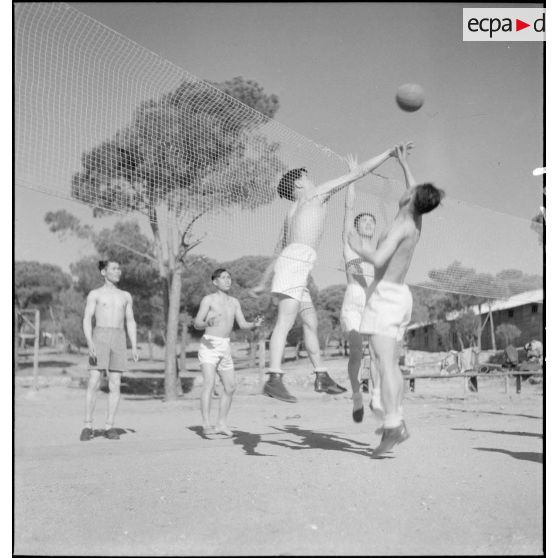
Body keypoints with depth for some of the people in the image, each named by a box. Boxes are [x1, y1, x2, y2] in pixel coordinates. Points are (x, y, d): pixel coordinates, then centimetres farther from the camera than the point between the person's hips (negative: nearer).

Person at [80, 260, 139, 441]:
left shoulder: (126, 296, 17)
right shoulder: (95, 294, 7)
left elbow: (130, 322, 17)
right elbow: (87, 320, -1)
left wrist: (134, 346, 6)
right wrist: (90, 342, -17)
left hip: (119, 339, 3)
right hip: (100, 337, -3)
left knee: (115, 385, -2)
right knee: (94, 383, -9)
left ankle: (109, 426, 4)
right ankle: (88, 426, 0)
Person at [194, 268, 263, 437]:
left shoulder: (234, 302, 14)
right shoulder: (208, 299, -4)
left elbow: (243, 325, 12)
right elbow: (197, 324, -12)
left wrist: (254, 324, -10)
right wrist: (208, 323, -35)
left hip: (225, 348, 7)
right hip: (209, 346, -7)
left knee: (230, 387, 8)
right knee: (209, 383, -21)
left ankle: (221, 424, 19)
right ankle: (206, 425, -24)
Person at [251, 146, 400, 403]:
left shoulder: (291, 214, 30)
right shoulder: (316, 193, 10)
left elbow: (278, 252, 31)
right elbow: (358, 173, 11)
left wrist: (262, 283, 34)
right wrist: (389, 152, 19)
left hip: (287, 259, 9)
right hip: (297, 259, -9)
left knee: (311, 322, 11)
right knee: (286, 321, -18)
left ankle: (321, 376, 16)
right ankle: (274, 380, -26)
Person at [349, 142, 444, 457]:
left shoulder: (402, 225, -15)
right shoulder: (416, 221, 9)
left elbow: (379, 258, -25)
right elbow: (416, 193, 31)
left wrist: (359, 246, -8)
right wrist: (404, 163, 38)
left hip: (386, 294, -9)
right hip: (402, 294, 9)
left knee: (386, 364, -14)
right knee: (392, 364, 12)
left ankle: (392, 428, -20)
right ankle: (399, 422, 15)